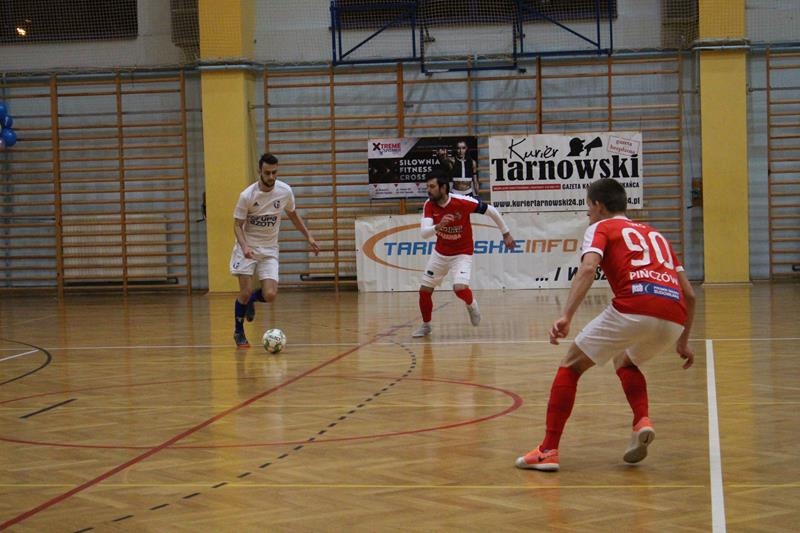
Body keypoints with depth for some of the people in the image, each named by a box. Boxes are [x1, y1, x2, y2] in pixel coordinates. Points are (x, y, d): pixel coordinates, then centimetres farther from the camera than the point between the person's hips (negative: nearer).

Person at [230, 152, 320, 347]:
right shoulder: (247, 196, -16)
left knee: (270, 295, -12)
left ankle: (250, 300, 25)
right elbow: (237, 225, -10)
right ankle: (238, 332, 14)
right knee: (246, 291, -10)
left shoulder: (285, 191, -7)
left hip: (269, 250, 3)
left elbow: (293, 215, 12)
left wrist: (309, 237, 8)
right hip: (247, 248, -2)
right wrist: (244, 246, -27)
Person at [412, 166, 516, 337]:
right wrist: (438, 226, -47)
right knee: (424, 290, 5)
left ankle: (471, 305, 10)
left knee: (460, 288, -26)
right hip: (440, 253, 4)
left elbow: (491, 211, -13)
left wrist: (506, 234, -3)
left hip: (462, 254, -4)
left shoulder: (462, 202, -26)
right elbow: (424, 233, -26)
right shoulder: (429, 205, -16)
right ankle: (425, 325, 29)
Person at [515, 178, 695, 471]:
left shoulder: (601, 228, 17)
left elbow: (588, 268, -5)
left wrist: (566, 316, -16)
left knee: (571, 366, 12)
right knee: (625, 362, 34)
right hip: (674, 319, 6)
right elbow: (689, 294, 28)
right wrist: (683, 342, 37)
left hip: (634, 308, -5)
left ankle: (548, 450, 5)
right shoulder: (655, 234, 33)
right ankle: (642, 421, 8)